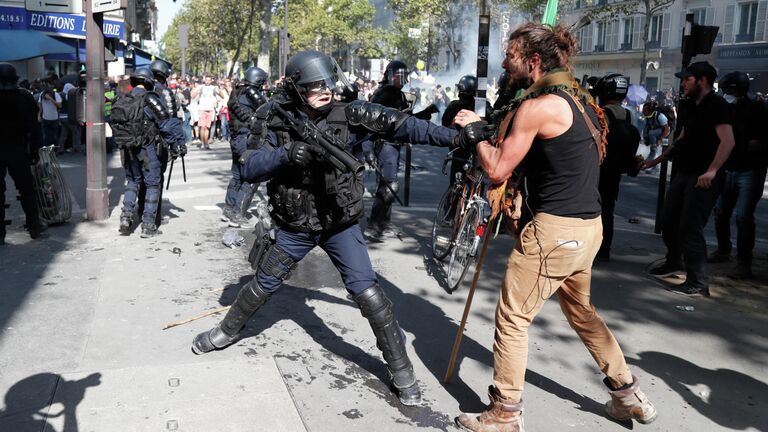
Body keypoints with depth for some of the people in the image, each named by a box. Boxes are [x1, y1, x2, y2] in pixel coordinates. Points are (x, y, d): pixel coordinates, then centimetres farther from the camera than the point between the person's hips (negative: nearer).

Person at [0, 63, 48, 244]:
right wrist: (34, 151, 1)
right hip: (18, 150, 0)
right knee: (27, 189, 8)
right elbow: (34, 127, -3)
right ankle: (35, 228, 10)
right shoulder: (25, 97, -2)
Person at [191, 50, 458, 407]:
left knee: (366, 291, -10)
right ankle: (227, 331, 45)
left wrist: (454, 136, -28)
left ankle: (401, 369, 4)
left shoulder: (348, 115, -13)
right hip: (295, 226, 2)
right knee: (263, 285, 18)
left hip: (340, 224, -1)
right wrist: (286, 154, -35)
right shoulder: (275, 120, -10)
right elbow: (250, 169, -16)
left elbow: (400, 125, -19)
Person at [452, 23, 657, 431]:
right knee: (582, 312, 26)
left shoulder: (537, 106, -15)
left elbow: (497, 170, -12)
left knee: (512, 318, 3)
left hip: (555, 229, -9)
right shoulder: (579, 98, 13)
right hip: (588, 225, 9)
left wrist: (475, 131, 2)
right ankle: (628, 395, 36)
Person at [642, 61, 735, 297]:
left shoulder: (717, 105, -13)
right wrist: (657, 160, 22)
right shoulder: (689, 106, 14)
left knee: (690, 228, -11)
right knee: (668, 220, 15)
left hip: (703, 178, -9)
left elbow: (728, 141, -23)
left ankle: (698, 283, -3)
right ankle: (674, 262, 36)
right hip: (684, 172, 9)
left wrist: (712, 171, -34)